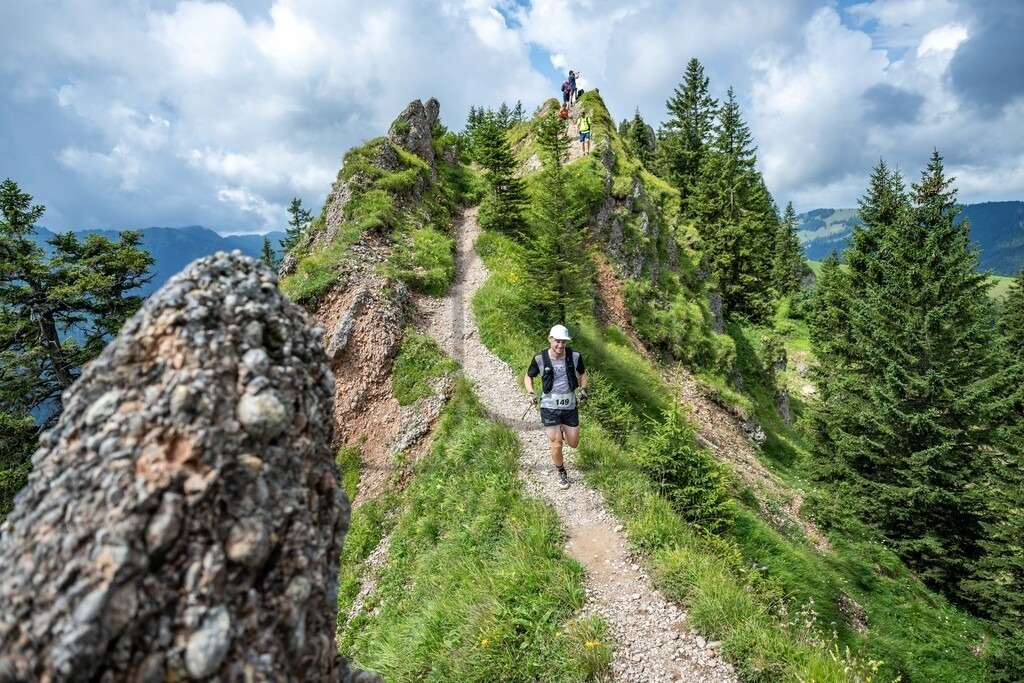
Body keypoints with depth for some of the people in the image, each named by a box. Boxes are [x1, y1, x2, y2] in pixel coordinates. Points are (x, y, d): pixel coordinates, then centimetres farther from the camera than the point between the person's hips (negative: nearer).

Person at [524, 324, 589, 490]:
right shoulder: (540, 358, -12)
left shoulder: (575, 356, -9)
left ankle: (561, 431, 44)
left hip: (570, 406, 2)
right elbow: (528, 376, 5)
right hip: (549, 407, -2)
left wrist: (583, 390, -4)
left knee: (573, 444, 10)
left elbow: (582, 373, 12)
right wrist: (531, 393, -10)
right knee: (557, 444, -4)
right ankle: (562, 474, 23)